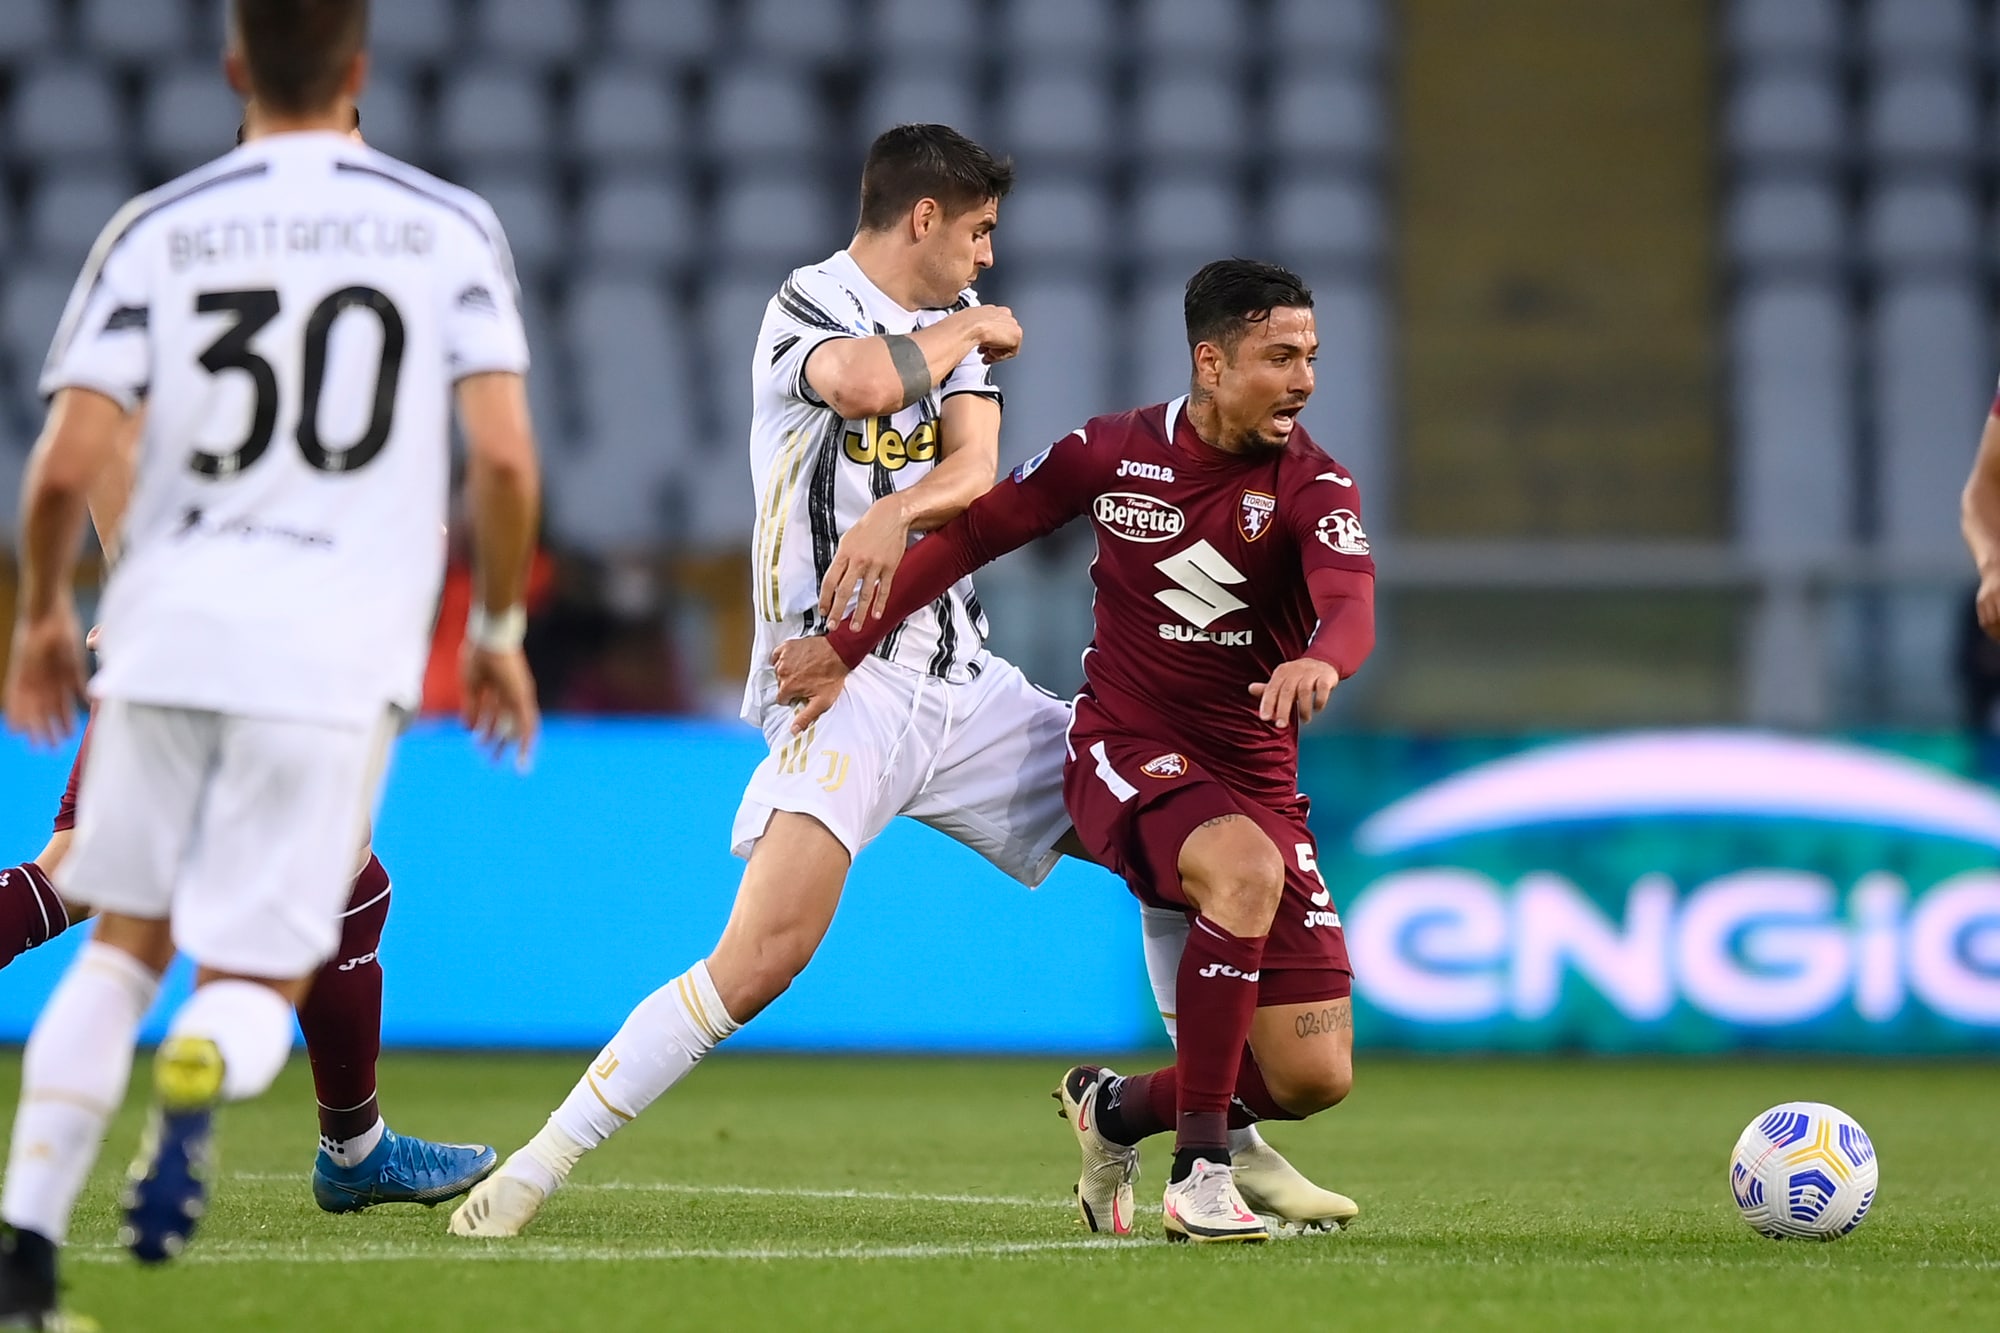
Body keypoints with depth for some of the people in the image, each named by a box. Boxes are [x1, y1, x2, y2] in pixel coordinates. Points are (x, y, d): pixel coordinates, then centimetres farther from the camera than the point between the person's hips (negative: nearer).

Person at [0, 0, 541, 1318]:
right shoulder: (450, 228, 3)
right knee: (259, 975, 7)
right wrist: (501, 632, 10)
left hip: (167, 629, 1)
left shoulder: (157, 230, 3)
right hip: (337, 660, -1)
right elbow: (506, 459, -5)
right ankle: (196, 1088, -30)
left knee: (124, 943, 17)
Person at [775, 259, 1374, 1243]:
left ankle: (1116, 1108, 26)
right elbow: (971, 532, 9)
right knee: (1247, 866, -37)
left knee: (1315, 1077, -4)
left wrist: (1320, 661, -49)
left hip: (1255, 779, 3)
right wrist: (846, 646, 6)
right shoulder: (1114, 452, -2)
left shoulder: (1312, 484, -6)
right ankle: (1197, 1173, -30)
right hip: (1125, 749, -3)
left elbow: (1350, 603, -25)